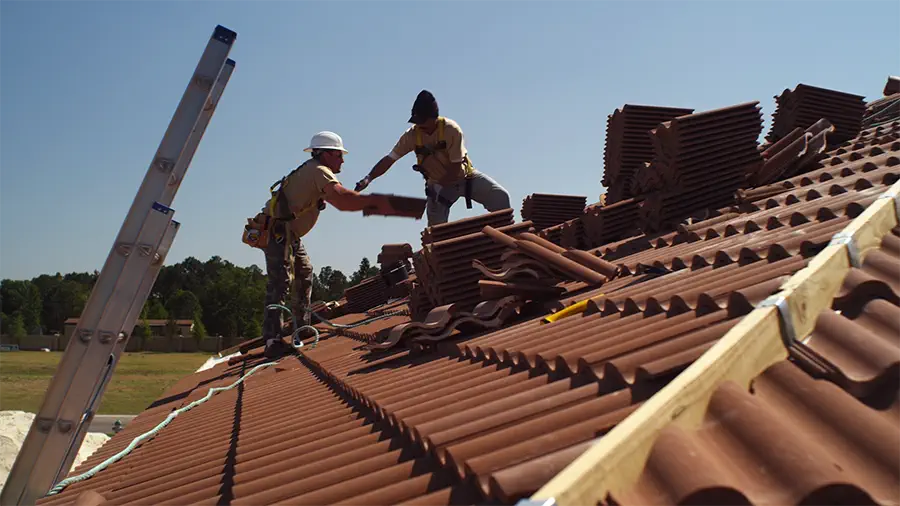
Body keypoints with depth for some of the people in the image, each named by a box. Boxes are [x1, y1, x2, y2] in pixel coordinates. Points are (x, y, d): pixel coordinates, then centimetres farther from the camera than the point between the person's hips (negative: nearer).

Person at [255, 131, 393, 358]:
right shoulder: (319, 171, -14)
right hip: (277, 231, -11)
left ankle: (301, 326, 29)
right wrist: (373, 200, -23)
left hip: (288, 233, 11)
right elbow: (342, 198, -30)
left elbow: (338, 200, 17)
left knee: (304, 273, 20)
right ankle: (273, 341, -25)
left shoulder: (311, 171, 19)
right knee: (279, 283, -18)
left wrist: (369, 202, 5)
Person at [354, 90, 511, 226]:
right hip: (437, 184, 2)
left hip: (465, 177, -1)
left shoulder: (451, 130, -24)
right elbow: (389, 159, -17)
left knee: (500, 196, -18)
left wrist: (439, 187, -24)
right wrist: (368, 179, -28)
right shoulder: (412, 135, -16)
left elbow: (455, 167, -21)